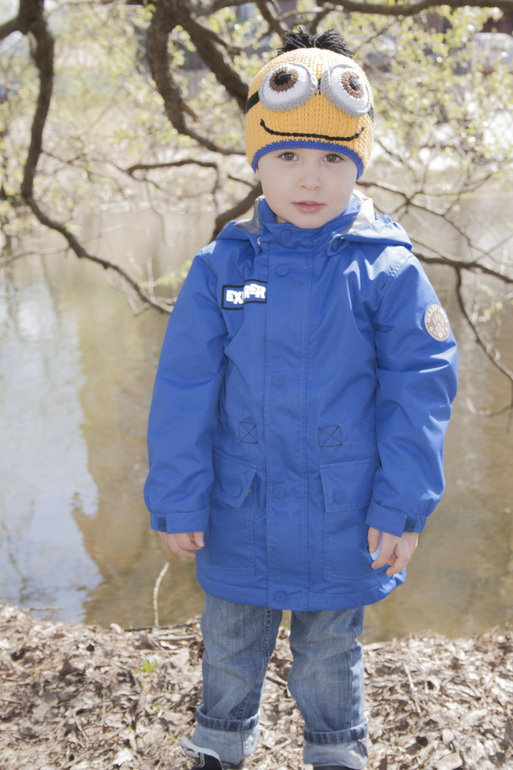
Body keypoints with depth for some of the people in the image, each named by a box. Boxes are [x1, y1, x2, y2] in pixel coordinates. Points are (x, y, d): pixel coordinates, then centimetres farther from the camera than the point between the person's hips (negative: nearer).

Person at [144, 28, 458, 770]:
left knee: (328, 657, 20)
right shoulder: (220, 267, -8)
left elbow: (419, 389, -9)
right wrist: (178, 500, -4)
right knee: (229, 647, 24)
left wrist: (402, 506, -10)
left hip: (342, 522, -2)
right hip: (239, 516, 2)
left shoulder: (388, 270, -12)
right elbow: (184, 390, -5)